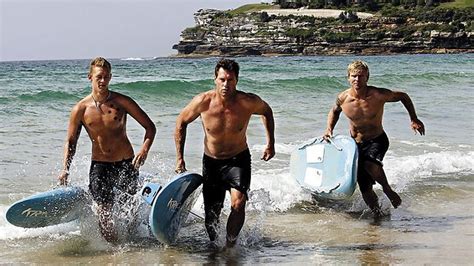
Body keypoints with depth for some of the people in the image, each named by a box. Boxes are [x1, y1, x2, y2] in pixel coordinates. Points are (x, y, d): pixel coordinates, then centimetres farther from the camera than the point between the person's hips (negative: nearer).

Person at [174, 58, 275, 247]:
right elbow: (181, 122, -3)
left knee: (238, 203, -24)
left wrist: (270, 143, 3)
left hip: (238, 160, -1)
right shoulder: (203, 102, -20)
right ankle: (213, 245, 37)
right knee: (211, 214, 7)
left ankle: (230, 245, -3)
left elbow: (267, 111, 5)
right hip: (211, 162, 1)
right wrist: (179, 158, -3)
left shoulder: (248, 102, -20)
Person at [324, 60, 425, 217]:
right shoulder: (343, 98, -12)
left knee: (371, 165, -36)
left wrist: (414, 119, -5)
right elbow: (334, 111, 13)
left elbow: (403, 96, -2)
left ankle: (387, 189, -6)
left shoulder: (378, 95, -20)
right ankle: (377, 214, 29)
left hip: (377, 140, -3)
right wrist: (329, 129, -3)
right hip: (357, 144, 3)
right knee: (366, 192, 0)